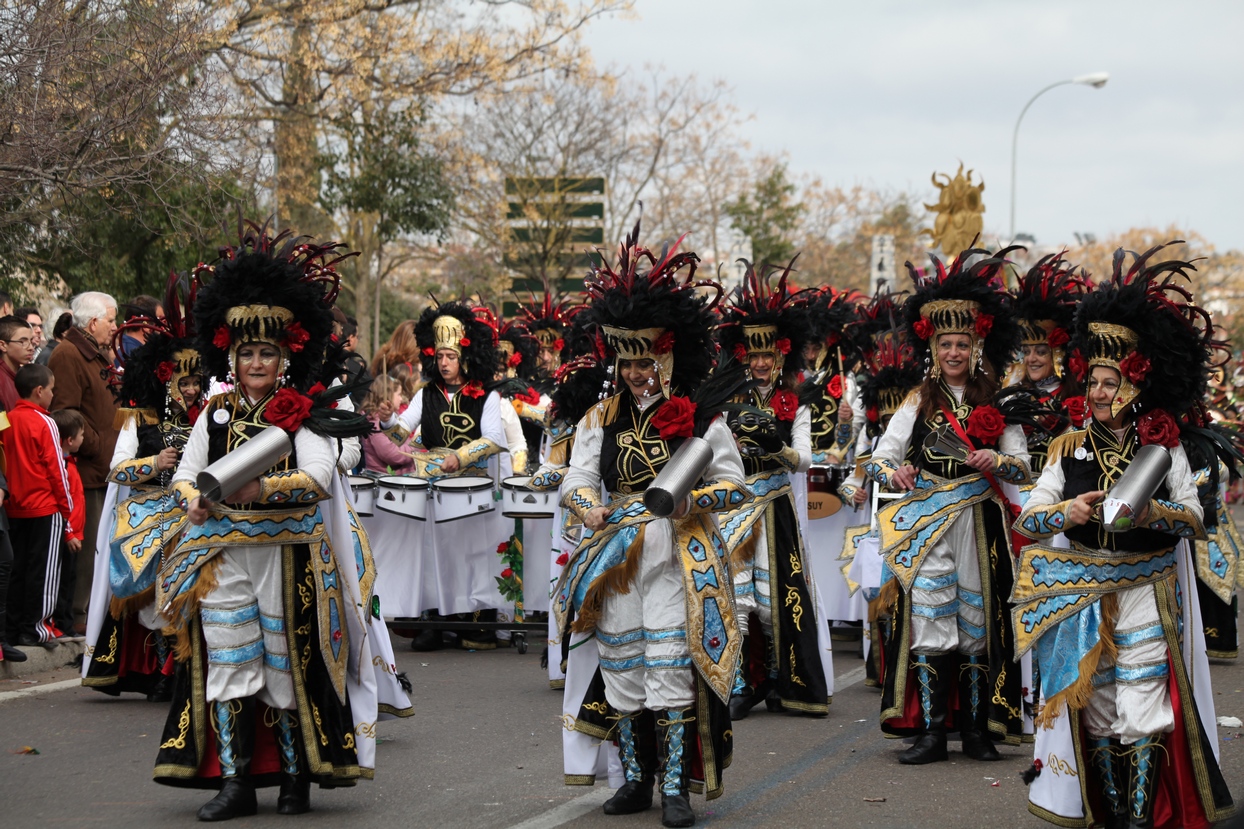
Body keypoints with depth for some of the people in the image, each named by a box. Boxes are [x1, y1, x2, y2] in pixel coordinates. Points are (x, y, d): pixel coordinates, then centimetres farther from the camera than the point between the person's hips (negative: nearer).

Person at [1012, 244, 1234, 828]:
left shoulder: (1164, 446, 2)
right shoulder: (1069, 448, 6)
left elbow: (1195, 518, -3)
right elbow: (1026, 518, 1)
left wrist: (1150, 511, -22)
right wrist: (1067, 513, -18)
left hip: (1147, 598, -2)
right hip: (1083, 597, 2)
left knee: (1142, 714, -9)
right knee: (1097, 710, 6)